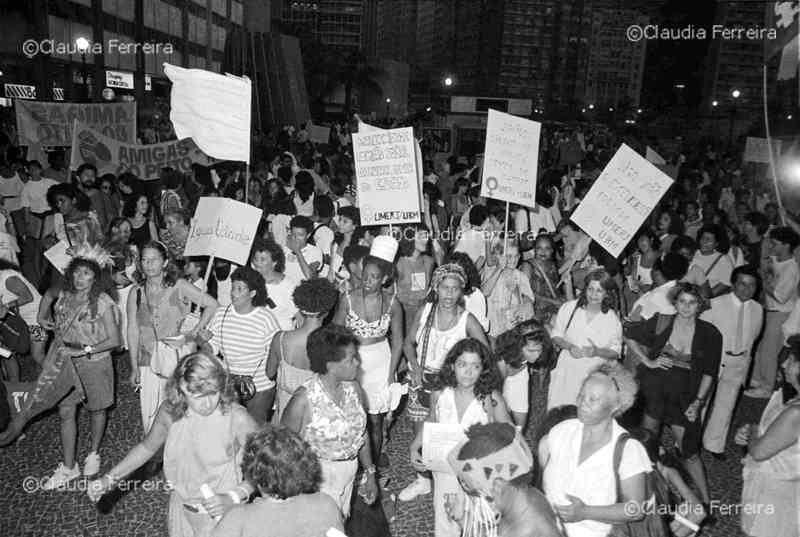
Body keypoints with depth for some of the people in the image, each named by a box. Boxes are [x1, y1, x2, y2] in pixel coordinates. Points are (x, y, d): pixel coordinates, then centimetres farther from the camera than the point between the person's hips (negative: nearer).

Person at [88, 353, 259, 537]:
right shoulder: (170, 410, -15)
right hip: (180, 508, 4)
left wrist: (233, 498, -28)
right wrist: (109, 479, 0)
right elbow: (147, 447, 5)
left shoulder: (237, 419, -28)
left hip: (220, 514, -4)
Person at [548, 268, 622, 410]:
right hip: (566, 370, 1)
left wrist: (597, 352, -18)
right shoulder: (569, 308, -4)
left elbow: (615, 352, 1)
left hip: (594, 374, -1)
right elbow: (556, 335, 5)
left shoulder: (612, 319, -4)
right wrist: (569, 346, -14)